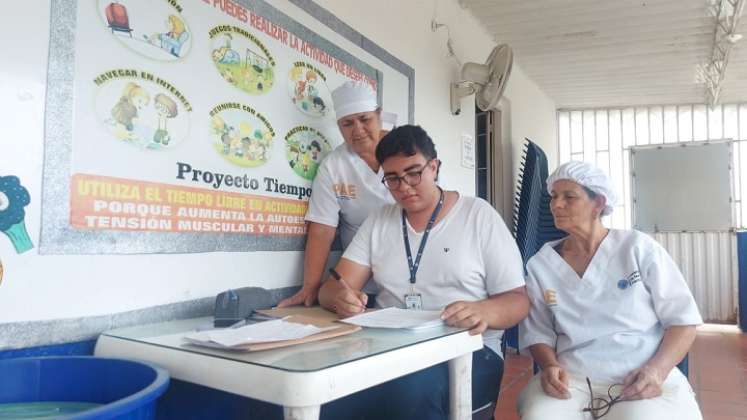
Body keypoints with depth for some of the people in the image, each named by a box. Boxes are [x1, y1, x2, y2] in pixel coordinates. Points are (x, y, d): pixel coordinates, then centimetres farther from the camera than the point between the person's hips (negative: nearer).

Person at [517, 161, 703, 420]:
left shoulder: (638, 248, 1)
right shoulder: (540, 264, 6)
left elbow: (682, 319, 2)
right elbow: (537, 332, 8)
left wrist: (656, 370, -13)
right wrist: (551, 367, -12)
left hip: (644, 379, -1)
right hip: (572, 378, 1)